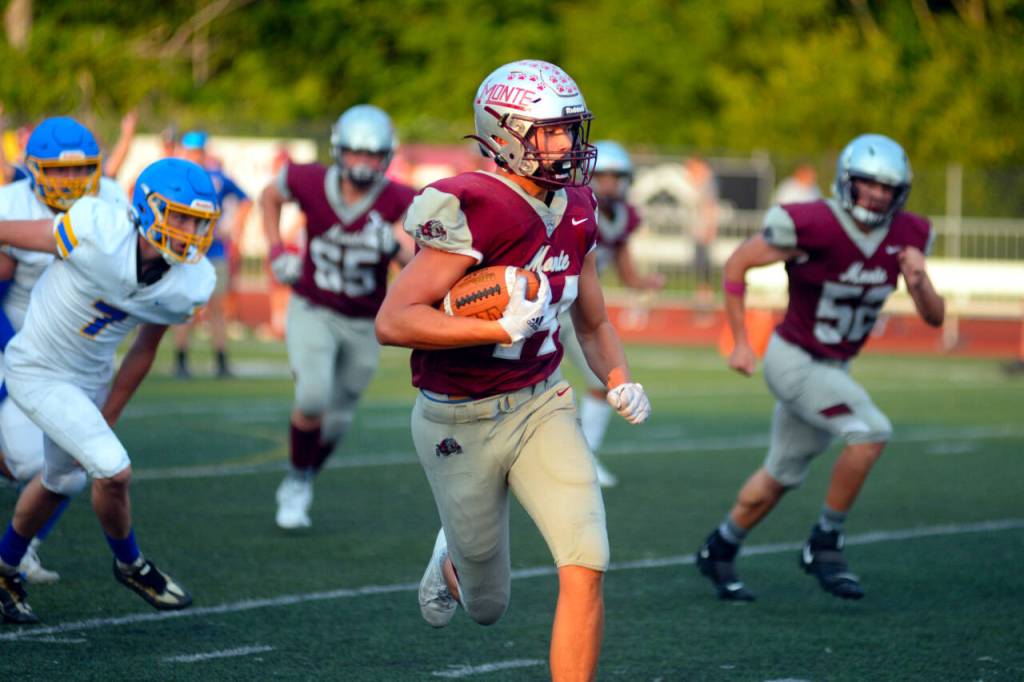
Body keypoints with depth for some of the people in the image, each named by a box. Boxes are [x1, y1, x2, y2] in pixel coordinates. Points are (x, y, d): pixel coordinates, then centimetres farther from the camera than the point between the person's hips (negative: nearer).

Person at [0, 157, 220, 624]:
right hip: (38, 372, -7)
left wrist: (108, 416, 5)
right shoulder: (98, 233, -34)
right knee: (114, 471, -16)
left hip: (92, 376, 7)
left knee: (59, 483, 24)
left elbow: (146, 347, 0)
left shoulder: (190, 284, -16)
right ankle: (130, 565, 13)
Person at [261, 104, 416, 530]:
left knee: (336, 420, 13)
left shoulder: (397, 202, -17)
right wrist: (276, 251, -3)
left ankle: (300, 488, 39)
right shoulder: (309, 183, -15)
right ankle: (297, 478, 0)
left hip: (364, 324, 2)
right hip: (312, 312, -2)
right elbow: (270, 196, 8)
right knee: (313, 396, -24)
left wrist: (395, 246, -50)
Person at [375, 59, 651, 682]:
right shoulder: (475, 210, -22)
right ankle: (453, 559, 50)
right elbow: (394, 323, -27)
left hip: (541, 405, 5)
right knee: (489, 606, 12)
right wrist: (503, 328, -30)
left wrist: (620, 382, -4)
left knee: (586, 568, -15)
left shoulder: (575, 212, 2)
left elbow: (594, 323, 16)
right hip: (462, 421, -5)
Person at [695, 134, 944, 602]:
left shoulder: (906, 237, -5)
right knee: (871, 432, -23)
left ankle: (720, 550, 38)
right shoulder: (813, 226, -23)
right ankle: (825, 544, -10)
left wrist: (919, 280, -24)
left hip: (834, 367, 7)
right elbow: (736, 266, -12)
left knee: (781, 475, 18)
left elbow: (934, 317, -2)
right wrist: (740, 343, -9)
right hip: (794, 363, -7)